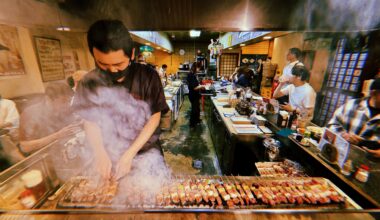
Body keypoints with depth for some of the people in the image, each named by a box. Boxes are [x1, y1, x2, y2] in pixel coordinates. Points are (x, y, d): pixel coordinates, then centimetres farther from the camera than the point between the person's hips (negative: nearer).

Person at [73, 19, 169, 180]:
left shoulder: (148, 76, -17)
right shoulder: (89, 83, -9)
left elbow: (154, 118, -14)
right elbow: (90, 122, 1)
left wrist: (129, 154, -18)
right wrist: (100, 153, -15)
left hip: (147, 152, -1)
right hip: (110, 155, 2)